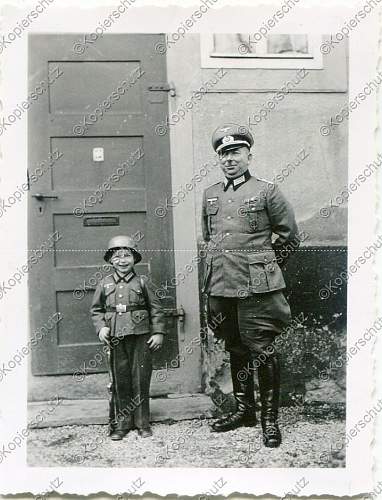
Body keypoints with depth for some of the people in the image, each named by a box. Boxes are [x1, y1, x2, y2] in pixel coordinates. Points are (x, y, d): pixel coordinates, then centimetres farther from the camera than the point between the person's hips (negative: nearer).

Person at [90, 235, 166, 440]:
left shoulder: (142, 282, 3)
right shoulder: (104, 284, 6)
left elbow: (156, 309, 5)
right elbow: (96, 310, 12)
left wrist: (158, 332, -1)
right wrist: (101, 327, -4)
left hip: (141, 338, -1)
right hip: (116, 339, 1)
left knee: (141, 380, 5)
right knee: (119, 381, 7)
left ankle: (142, 423, 21)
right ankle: (121, 423, 23)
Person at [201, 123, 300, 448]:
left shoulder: (267, 191, -2)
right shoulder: (210, 195, 11)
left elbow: (291, 238, 3)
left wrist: (263, 267, 7)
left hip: (256, 286, -5)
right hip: (220, 286, 5)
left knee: (262, 351, 0)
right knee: (235, 349, 16)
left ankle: (270, 418, 17)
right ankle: (244, 410, 32)